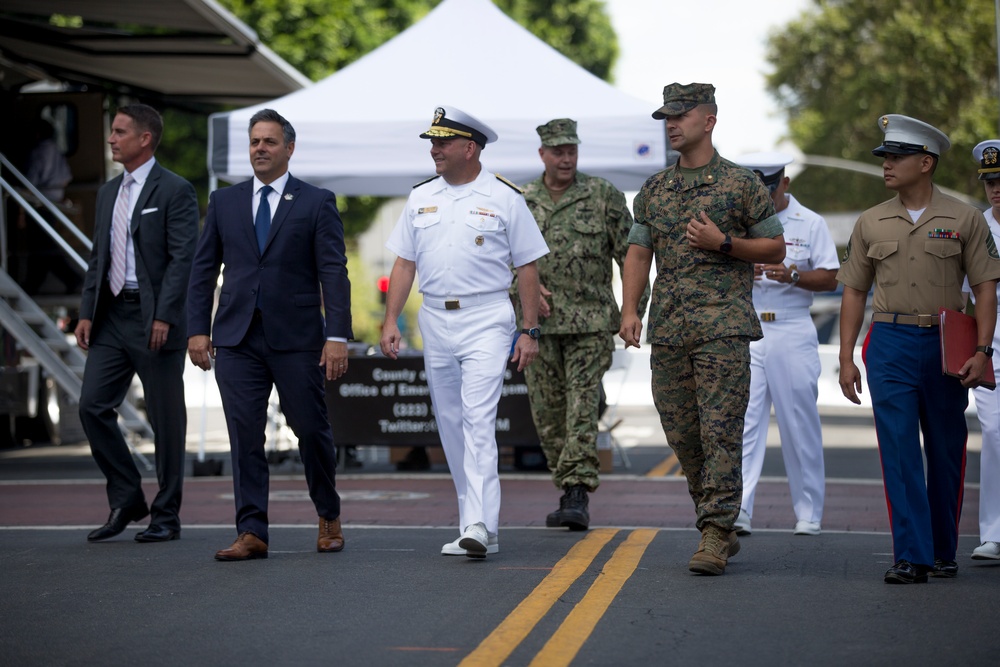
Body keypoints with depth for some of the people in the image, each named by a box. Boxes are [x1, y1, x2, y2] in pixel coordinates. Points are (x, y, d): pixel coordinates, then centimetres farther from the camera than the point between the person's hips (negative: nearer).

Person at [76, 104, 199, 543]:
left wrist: (163, 317, -20)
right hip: (111, 317, 7)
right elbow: (98, 257, 18)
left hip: (153, 319, -7)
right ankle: (126, 501, 13)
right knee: (93, 406, 0)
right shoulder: (108, 193, 16)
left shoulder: (175, 191, -7)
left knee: (165, 420, 1)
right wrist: (87, 313, 8)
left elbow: (183, 259, -13)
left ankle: (166, 518, 10)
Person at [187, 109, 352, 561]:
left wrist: (338, 336, -11)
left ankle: (329, 516, 25)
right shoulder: (224, 202, 12)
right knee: (244, 437, -2)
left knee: (311, 430, 3)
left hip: (297, 337, -2)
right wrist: (197, 329, 4)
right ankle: (251, 533, 2)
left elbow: (333, 273, -2)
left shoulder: (317, 203, 3)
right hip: (237, 339, 2)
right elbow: (203, 269, 13)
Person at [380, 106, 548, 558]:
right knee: (450, 425, 7)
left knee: (478, 420, -16)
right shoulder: (420, 197, 11)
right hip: (435, 320, 5)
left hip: (487, 321, -5)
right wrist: (391, 321, 2)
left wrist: (530, 331, -3)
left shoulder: (504, 198, -1)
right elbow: (404, 263, 12)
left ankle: (478, 526, -22)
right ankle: (478, 525, 15)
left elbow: (526, 267, 1)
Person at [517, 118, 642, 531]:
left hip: (590, 321, -3)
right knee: (547, 413, 6)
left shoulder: (604, 196, 2)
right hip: (538, 323, 3)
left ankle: (578, 494, -17)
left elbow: (630, 255, 2)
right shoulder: (520, 202, 9)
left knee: (582, 406, -13)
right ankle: (568, 493, 16)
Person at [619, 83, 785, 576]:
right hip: (668, 329, 5)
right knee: (681, 435, 6)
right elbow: (638, 253, 13)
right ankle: (720, 529, 19)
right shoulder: (653, 190, 14)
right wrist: (629, 309, 0)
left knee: (720, 432, -10)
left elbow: (775, 249, 4)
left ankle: (715, 535, -10)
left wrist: (723, 243, -11)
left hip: (723, 326, -5)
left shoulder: (741, 184, 1)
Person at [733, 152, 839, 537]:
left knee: (799, 422, 3)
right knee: (742, 419, -9)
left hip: (793, 332, -1)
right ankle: (737, 510, -13)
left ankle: (808, 514, 12)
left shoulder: (810, 224, 5)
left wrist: (792, 276, -16)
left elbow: (829, 279, 2)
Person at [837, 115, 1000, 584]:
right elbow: (854, 291, 11)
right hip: (890, 344, 1)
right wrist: (846, 358, 4)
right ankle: (911, 557, -8)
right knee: (899, 452, -7)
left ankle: (943, 550, 22)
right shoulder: (870, 224, 8)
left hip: (946, 344, -1)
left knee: (946, 452, 7)